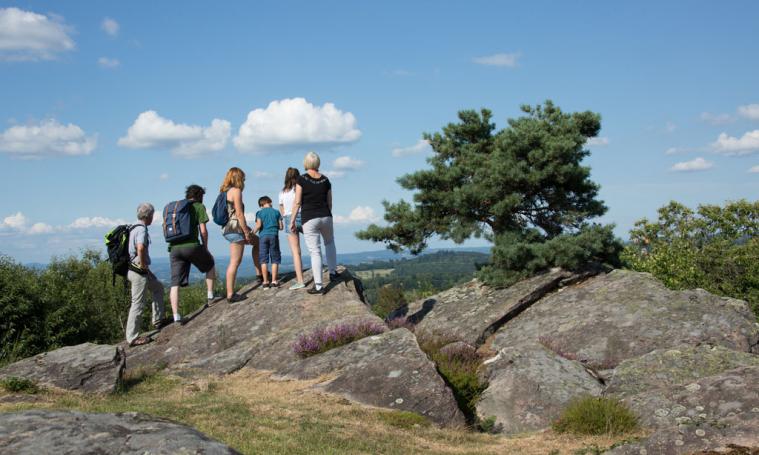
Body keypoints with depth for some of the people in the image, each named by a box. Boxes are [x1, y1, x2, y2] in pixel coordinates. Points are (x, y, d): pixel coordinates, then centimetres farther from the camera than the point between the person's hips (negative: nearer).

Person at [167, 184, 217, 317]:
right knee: (210, 264, 24)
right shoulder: (199, 206, 4)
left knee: (175, 283, 4)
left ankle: (176, 316, -2)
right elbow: (203, 230, -3)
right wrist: (205, 247, 10)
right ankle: (210, 296, 22)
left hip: (174, 248, 4)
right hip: (191, 245, -4)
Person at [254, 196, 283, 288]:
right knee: (275, 259, 6)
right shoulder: (276, 212, 6)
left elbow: (258, 225, -9)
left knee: (264, 260, 4)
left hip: (263, 236, 0)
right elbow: (281, 227, 4)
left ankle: (265, 282, 3)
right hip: (274, 235, 0)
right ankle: (274, 281, 4)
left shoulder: (259, 213, 3)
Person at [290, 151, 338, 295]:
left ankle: (318, 286, 0)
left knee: (315, 252, -1)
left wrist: (292, 220, -3)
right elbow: (329, 202, 11)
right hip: (325, 216, 3)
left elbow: (297, 202, -10)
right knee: (330, 242, 30)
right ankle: (333, 272, 32)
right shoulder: (325, 180, 4)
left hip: (309, 219, -3)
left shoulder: (302, 179, -7)